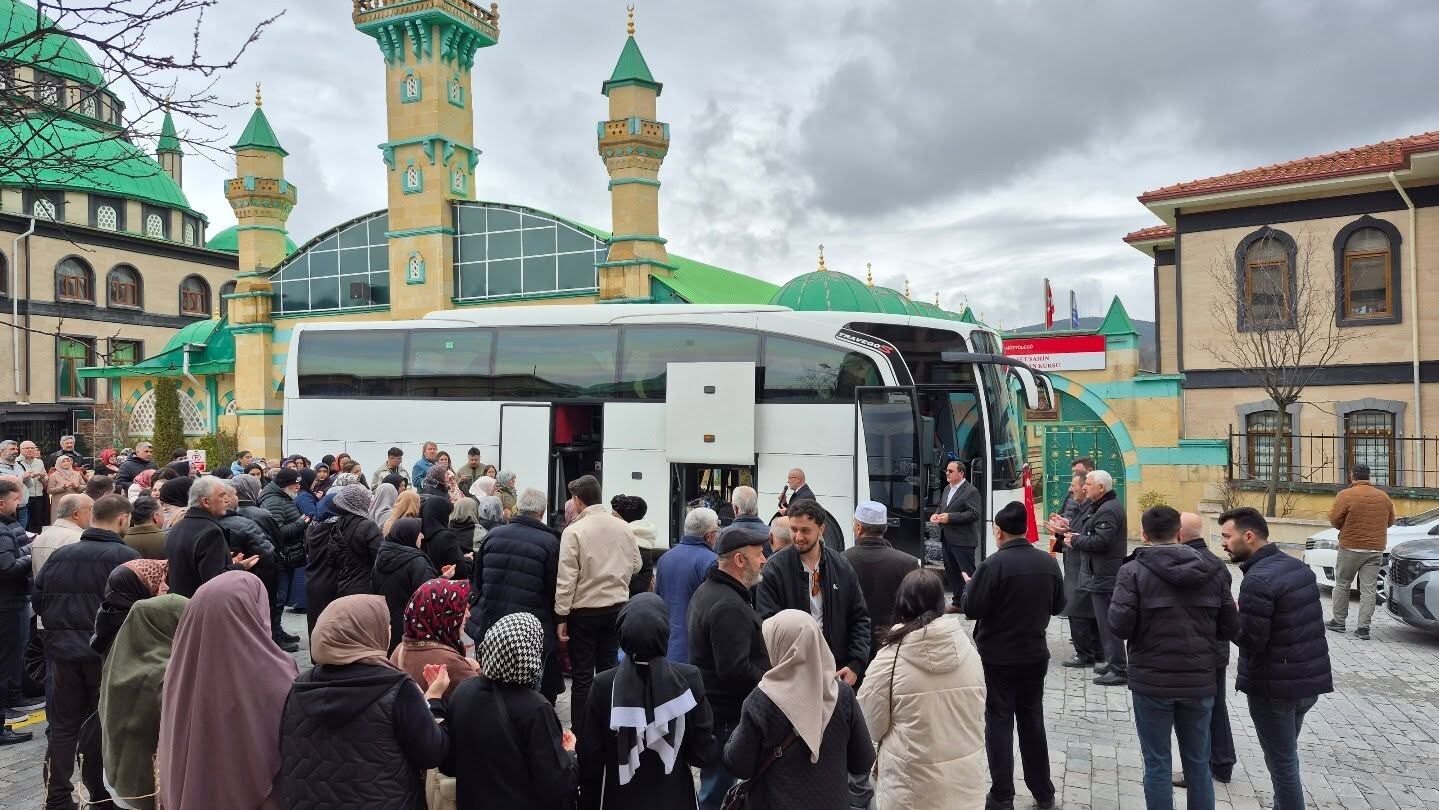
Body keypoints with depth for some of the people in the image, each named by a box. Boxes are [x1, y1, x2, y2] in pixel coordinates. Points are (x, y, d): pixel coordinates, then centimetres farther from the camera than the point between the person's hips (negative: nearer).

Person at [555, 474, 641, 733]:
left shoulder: (574, 531, -15)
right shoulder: (623, 527, -1)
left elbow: (566, 578, -15)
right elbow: (635, 565, 9)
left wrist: (561, 616, -9)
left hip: (584, 610, -4)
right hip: (617, 607, 4)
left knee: (582, 675, 5)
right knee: (608, 669, 16)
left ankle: (581, 735, 11)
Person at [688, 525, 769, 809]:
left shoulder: (707, 590, 12)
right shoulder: (729, 607, -22)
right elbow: (736, 670, -28)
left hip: (708, 707, 10)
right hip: (727, 714, -10)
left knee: (714, 784, 20)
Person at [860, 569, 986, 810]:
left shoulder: (889, 658, -17)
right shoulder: (969, 652, -7)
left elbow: (872, 726, -8)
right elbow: (977, 715, 6)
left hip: (913, 787, -3)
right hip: (965, 781, 3)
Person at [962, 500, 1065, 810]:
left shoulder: (993, 565, -21)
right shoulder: (1049, 563, -3)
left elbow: (972, 609, -18)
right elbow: (1058, 605, 8)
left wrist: (970, 586, 0)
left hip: (997, 656, -5)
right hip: (1035, 654, 5)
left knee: (999, 722, 5)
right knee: (1032, 720, 17)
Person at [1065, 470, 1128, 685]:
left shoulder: (1108, 510, -17)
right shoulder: (1100, 506, 17)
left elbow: (1100, 541, -25)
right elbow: (1089, 533, 21)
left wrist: (1075, 541, -12)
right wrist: (1074, 534, 2)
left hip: (1104, 577, -11)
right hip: (1100, 575, 11)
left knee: (1108, 623, -6)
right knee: (1105, 621, 17)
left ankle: (1118, 670, -2)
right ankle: (1113, 663, 26)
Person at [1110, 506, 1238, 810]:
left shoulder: (1133, 571, -10)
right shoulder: (1211, 570, 2)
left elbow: (1120, 626, -18)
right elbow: (1229, 628, 2)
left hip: (1152, 682, -3)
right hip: (1200, 681, 4)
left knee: (1157, 765, 8)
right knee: (1198, 763, 17)